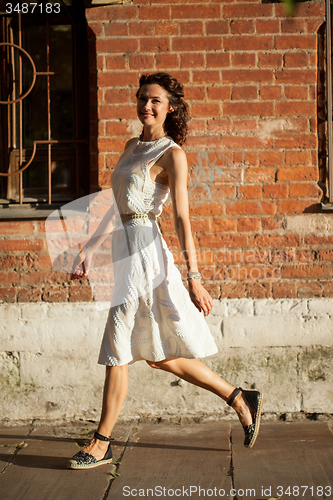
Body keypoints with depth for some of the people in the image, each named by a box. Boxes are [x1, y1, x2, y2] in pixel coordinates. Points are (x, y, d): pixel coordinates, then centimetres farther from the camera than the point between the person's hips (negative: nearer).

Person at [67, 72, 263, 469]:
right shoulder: (131, 147, 18)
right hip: (124, 251, 9)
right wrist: (88, 250, 20)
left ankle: (101, 444, 8)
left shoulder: (171, 155, -6)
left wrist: (194, 279, -16)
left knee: (117, 351, -3)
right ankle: (240, 399, 21)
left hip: (144, 252, -9)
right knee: (158, 356, 12)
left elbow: (182, 219, -13)